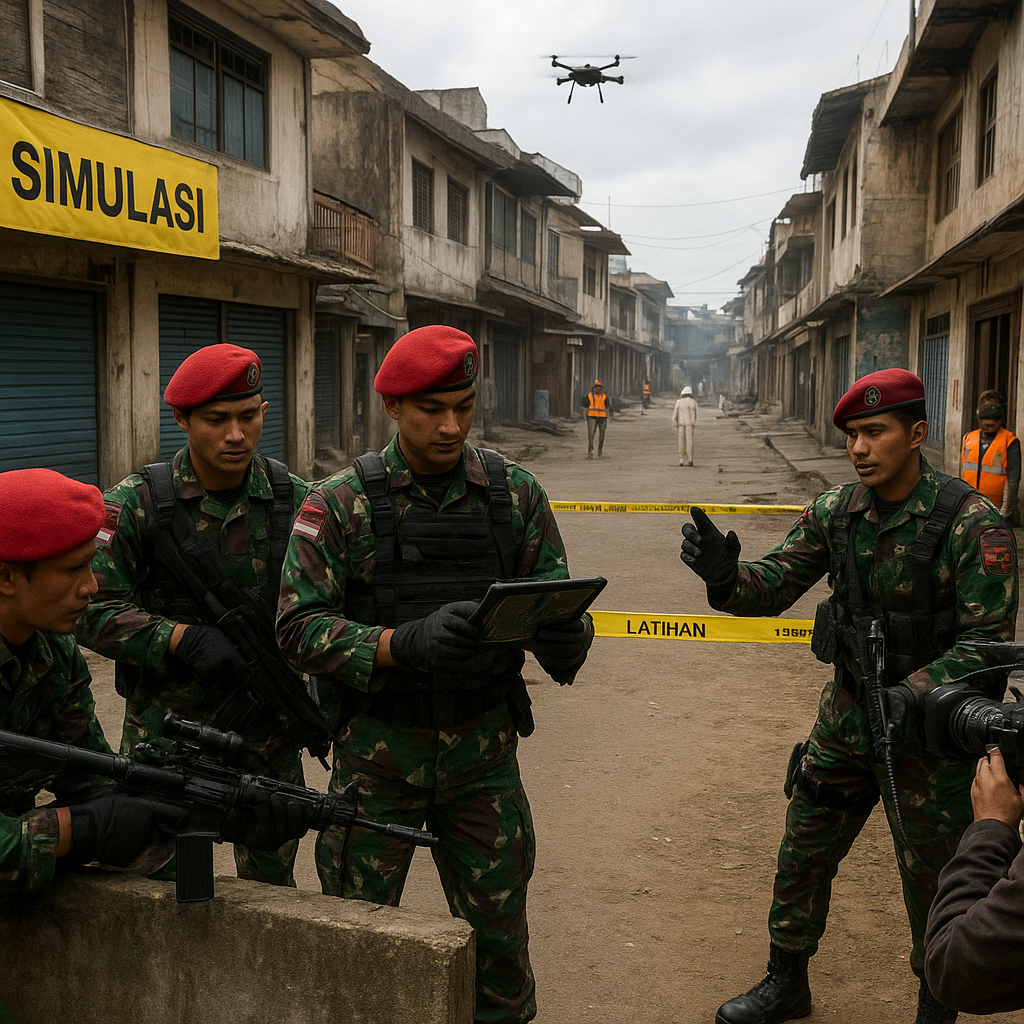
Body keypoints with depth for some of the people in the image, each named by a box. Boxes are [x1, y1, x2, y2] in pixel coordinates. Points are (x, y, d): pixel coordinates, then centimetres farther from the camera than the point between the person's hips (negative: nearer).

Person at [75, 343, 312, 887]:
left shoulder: (293, 501, -1)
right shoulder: (136, 505, -10)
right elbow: (91, 609, -13)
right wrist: (184, 639, -23)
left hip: (268, 734, 2)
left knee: (272, 888, 15)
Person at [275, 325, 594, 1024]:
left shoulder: (516, 495, 0)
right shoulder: (342, 505, -8)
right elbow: (300, 626, -14)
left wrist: (566, 638, -25)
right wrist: (406, 644, -31)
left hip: (483, 750, 2)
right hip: (378, 750, -2)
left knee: (498, 935, 14)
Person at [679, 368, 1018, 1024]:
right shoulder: (836, 512, -2)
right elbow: (775, 583, -3)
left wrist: (912, 695, -32)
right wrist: (725, 572, -26)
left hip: (931, 727, -5)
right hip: (847, 716, 5)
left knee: (933, 879, 10)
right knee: (802, 853, 15)